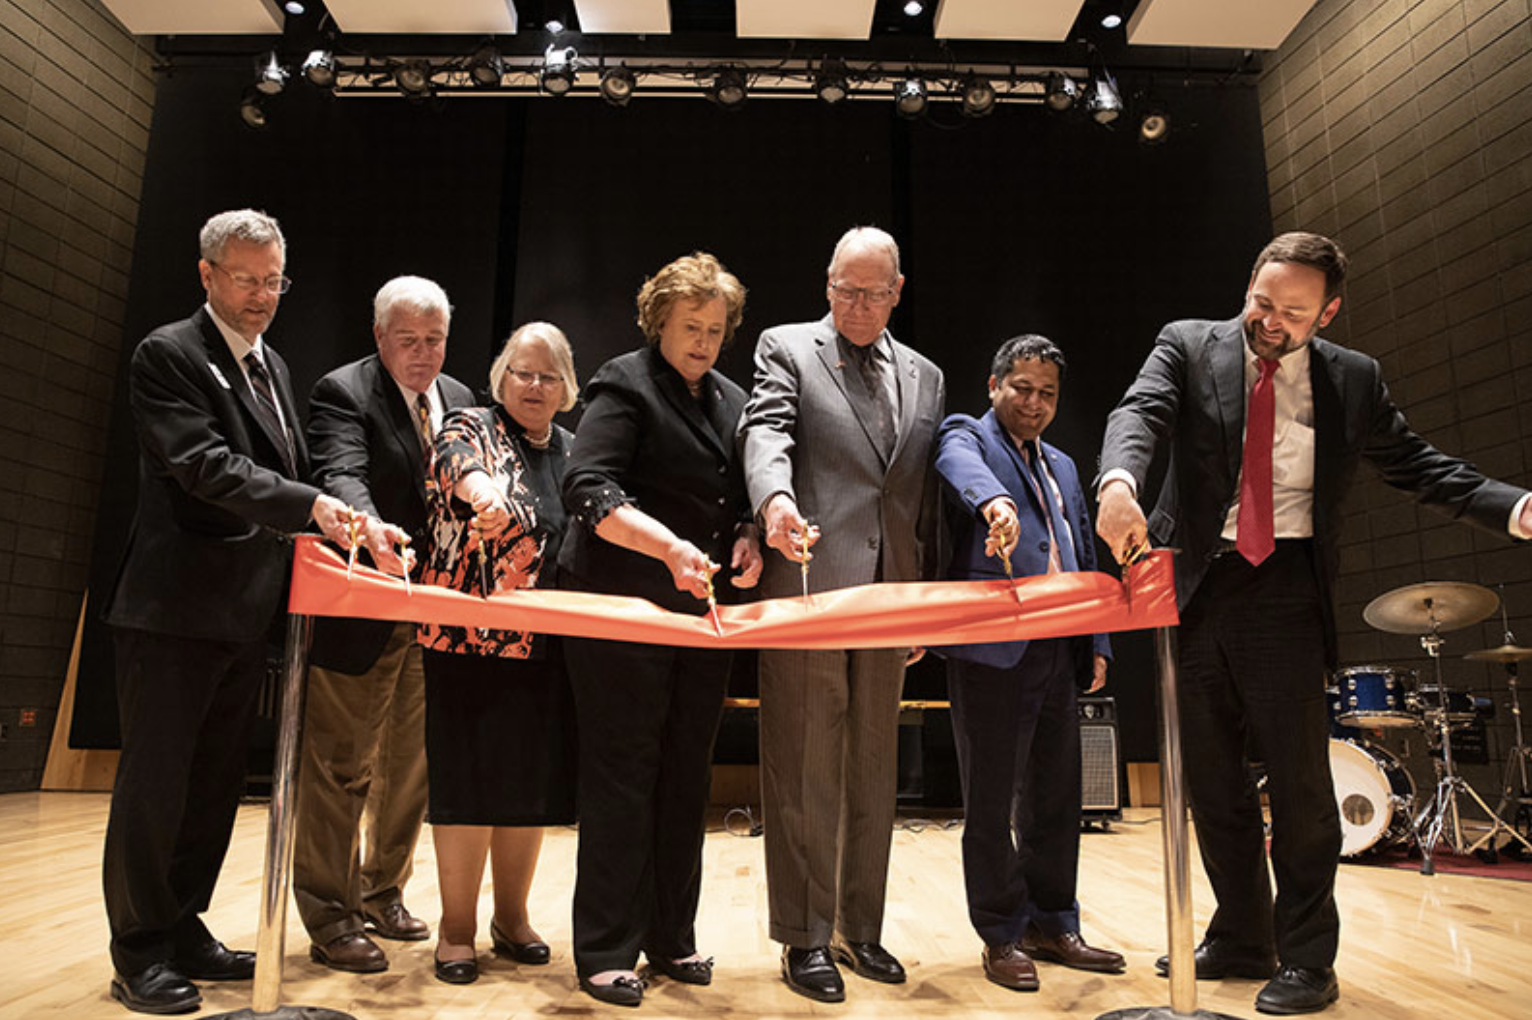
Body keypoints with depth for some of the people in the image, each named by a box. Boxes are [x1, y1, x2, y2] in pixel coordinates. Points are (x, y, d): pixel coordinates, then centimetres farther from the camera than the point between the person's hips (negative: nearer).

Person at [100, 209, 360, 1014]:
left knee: (216, 781, 15)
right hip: (175, 608, -8)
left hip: (245, 613, 8)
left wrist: (333, 528, 7)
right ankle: (139, 953, 17)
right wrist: (310, 507, -29)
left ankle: (182, 929, 29)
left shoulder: (271, 365, 16)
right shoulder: (167, 354, -8)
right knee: (155, 780, 3)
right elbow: (205, 464, -20)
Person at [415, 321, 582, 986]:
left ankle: (511, 915, 27)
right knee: (470, 775, 1)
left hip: (548, 647, 5)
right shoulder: (470, 427, 1)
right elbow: (457, 461, -23)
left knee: (533, 779, 11)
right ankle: (457, 926, 16)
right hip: (471, 637, -4)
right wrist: (483, 488, -46)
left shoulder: (573, 451, 15)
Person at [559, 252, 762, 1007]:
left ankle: (671, 938, 26)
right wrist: (669, 547, -28)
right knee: (622, 775, 0)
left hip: (704, 615, 7)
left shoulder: (732, 402, 16)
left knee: (686, 777, 12)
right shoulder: (627, 383, -5)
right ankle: (606, 952, 13)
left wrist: (747, 539, -1)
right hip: (624, 614, -6)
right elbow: (586, 488, -16)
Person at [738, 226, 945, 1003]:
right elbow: (765, 430, -13)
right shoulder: (786, 348, 5)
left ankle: (861, 930, 27)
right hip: (808, 591, -5)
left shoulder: (924, 377, 18)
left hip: (889, 601, 5)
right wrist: (775, 497, -35)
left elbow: (927, 495, 17)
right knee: (804, 776, 1)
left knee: (873, 774, 13)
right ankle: (805, 938, 14)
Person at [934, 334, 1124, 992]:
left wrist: (1097, 643, 14)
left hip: (1057, 652, 7)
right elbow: (963, 467, -24)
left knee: (1056, 796, 13)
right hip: (992, 648, -7)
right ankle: (1002, 936, 14)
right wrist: (995, 500, -46)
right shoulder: (966, 436, 3)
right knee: (992, 801, 1)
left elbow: (1086, 560, 23)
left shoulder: (1062, 466, 23)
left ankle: (1053, 925, 26)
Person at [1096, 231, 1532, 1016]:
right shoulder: (1188, 346, 2)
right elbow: (1142, 412, -14)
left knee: (1297, 772, -2)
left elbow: (1414, 464, 6)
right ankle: (1241, 940, 27)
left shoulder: (1353, 379, 6)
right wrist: (1120, 480, -35)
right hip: (1199, 584, 1)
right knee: (1210, 775, 10)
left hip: (1285, 589, -1)